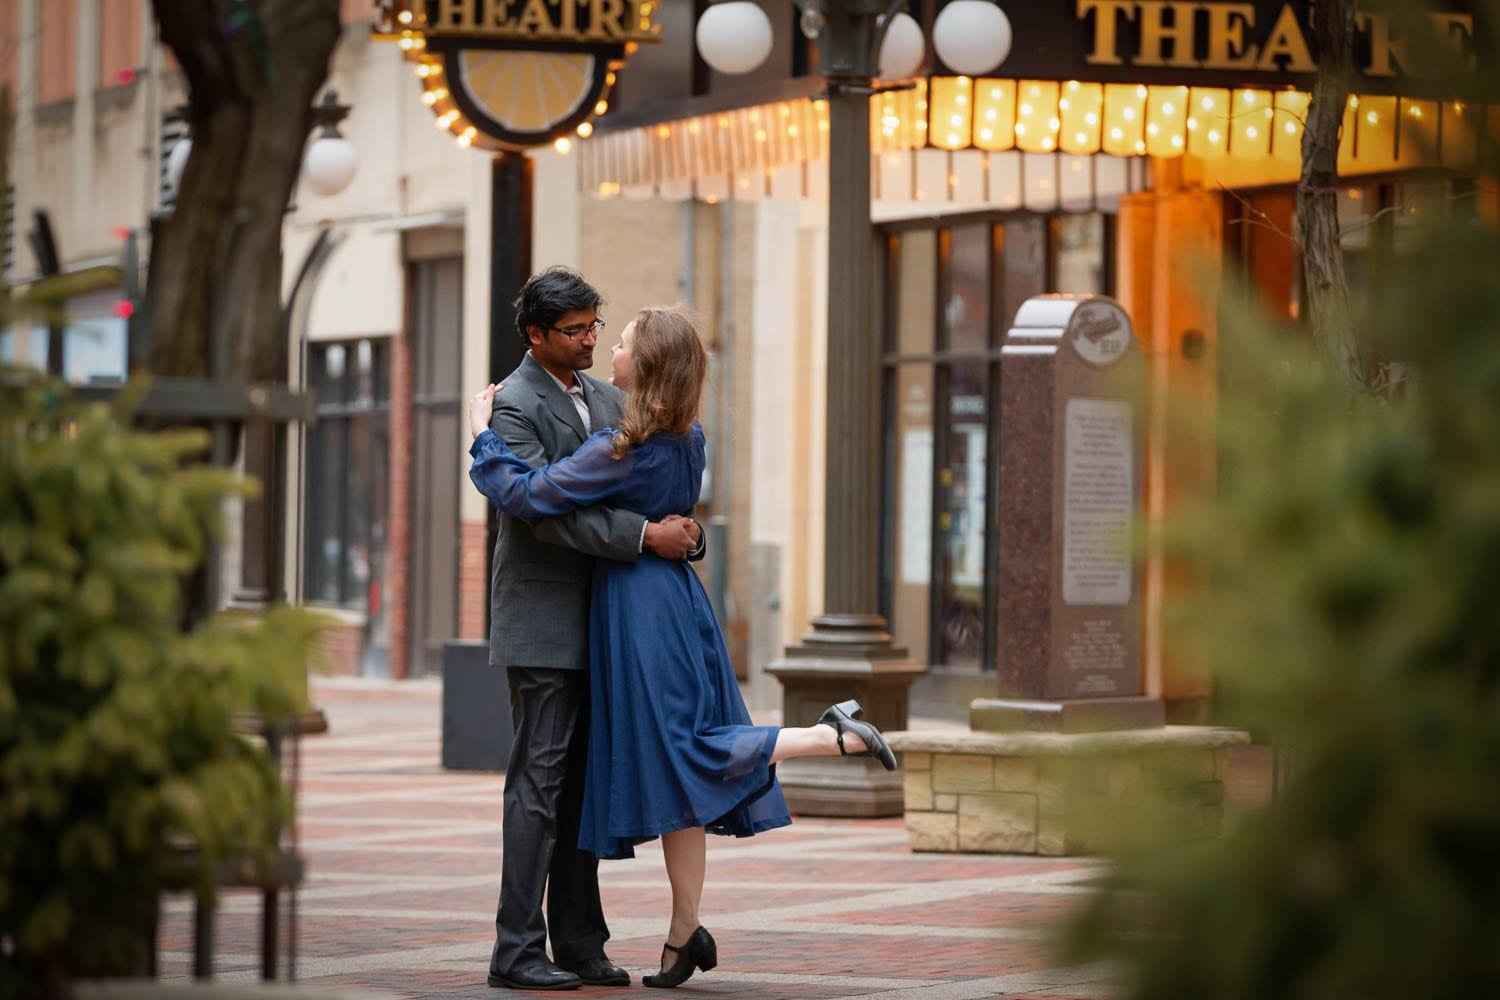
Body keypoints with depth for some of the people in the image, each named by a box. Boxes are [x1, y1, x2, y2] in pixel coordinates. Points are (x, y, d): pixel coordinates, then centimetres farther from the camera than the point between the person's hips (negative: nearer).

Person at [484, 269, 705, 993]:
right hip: (543, 616, -8)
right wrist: (643, 537, -24)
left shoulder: (605, 398, 14)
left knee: (582, 781, 9)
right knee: (538, 778, -8)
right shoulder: (517, 405, -11)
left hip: (596, 620, 8)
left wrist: (681, 528, -6)